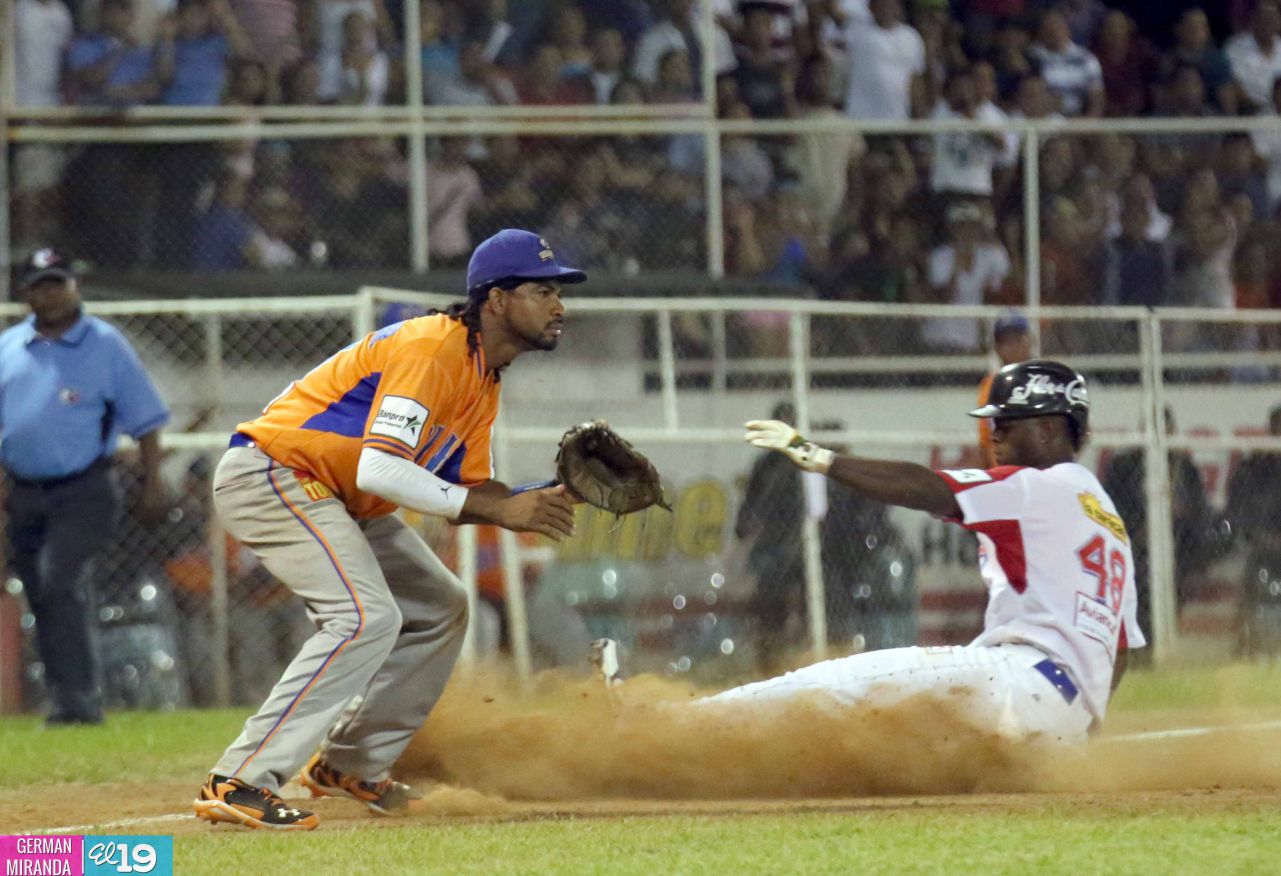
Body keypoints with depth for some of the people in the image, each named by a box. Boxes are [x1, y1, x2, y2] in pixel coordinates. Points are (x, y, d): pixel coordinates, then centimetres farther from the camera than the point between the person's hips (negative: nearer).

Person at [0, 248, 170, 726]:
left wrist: (152, 481, -5)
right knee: (41, 597, 9)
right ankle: (71, 702, 20)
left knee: (60, 583, -21)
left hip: (83, 493, -5)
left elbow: (144, 417, 1)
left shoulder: (104, 344, -1)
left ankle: (78, 699, -22)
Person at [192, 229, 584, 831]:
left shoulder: (484, 380, 9)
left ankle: (349, 766, 24)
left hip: (331, 499, 11)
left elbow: (464, 489, 9)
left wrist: (528, 506, -11)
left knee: (440, 608, 17)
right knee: (367, 617, -26)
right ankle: (238, 784, -30)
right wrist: (497, 509, -30)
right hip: (268, 472, -11)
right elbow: (380, 469, -32)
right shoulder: (431, 349, -23)